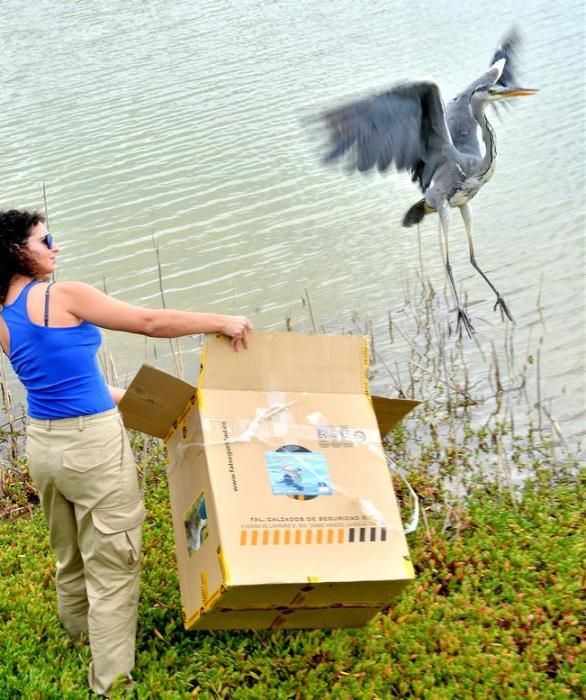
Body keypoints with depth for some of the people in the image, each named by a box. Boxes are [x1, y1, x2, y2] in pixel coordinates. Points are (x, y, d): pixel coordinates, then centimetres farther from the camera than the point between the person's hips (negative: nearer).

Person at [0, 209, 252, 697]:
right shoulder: (62, 296, -14)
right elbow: (150, 322, -12)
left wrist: (119, 396, 27)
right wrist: (221, 322, -2)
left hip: (43, 443, 8)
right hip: (92, 443, -8)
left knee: (70, 559, 26)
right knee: (111, 568, 1)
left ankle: (81, 641, 45)